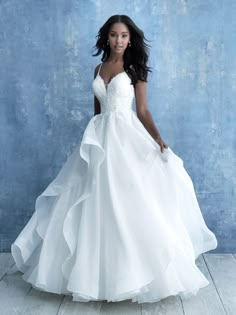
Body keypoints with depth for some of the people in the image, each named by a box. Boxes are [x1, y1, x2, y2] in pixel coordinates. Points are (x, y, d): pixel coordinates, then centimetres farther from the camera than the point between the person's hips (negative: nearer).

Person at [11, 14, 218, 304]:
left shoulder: (135, 69, 2)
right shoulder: (98, 69, 14)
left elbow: (143, 110, -2)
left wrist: (158, 140, -15)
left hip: (126, 137, -4)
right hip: (100, 137, 4)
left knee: (128, 202, -7)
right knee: (97, 203, 5)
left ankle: (136, 270, 7)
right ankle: (98, 269, 18)